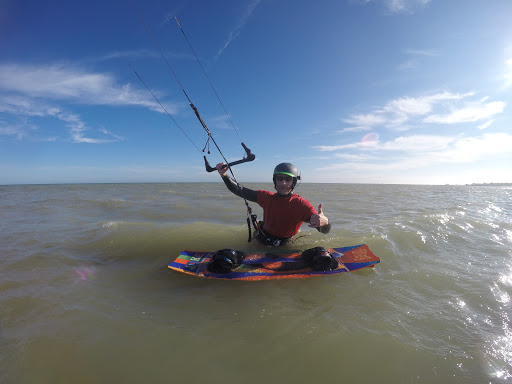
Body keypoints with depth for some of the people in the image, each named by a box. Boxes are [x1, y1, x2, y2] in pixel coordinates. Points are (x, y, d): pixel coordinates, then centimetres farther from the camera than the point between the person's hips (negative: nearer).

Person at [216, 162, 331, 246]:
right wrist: (223, 174, -18)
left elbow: (325, 230, -29)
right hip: (261, 242, 1)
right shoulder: (267, 197, -7)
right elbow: (239, 191, -7)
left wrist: (324, 222, -53)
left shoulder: (301, 204, -20)